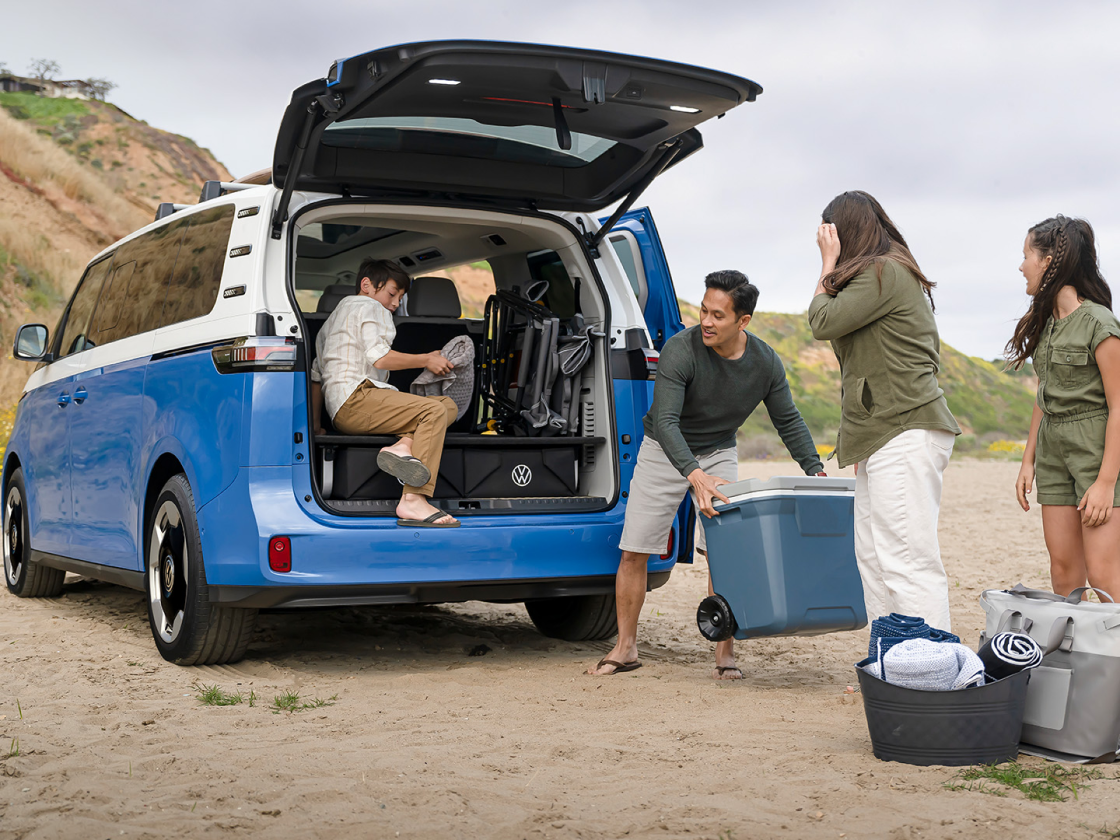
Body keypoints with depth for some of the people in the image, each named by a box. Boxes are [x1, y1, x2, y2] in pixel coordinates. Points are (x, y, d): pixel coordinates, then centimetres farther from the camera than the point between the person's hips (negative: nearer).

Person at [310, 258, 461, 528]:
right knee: (434, 410, -26)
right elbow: (378, 358, -12)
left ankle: (403, 446, -24)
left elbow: (316, 375, 32)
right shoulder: (370, 307, 6)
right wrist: (426, 360, 0)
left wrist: (314, 426, 31)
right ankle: (412, 501, -39)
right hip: (354, 397, -9)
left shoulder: (334, 318, 35)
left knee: (449, 405, 6)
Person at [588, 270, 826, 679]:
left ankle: (725, 653, 0)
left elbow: (788, 421, -1)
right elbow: (665, 421, -34)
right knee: (633, 552, -2)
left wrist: (815, 471, -10)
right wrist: (695, 474, -47)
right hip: (664, 451, -2)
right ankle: (626, 647, 11)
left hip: (718, 452, 2)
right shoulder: (680, 350, -28)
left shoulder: (766, 363, -15)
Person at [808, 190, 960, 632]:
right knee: (873, 557, 11)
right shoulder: (890, 273, 23)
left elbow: (823, 322, -11)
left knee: (907, 561, -13)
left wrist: (829, 264, 1)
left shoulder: (884, 273, -9)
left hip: (905, 434, -11)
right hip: (886, 435, 11)